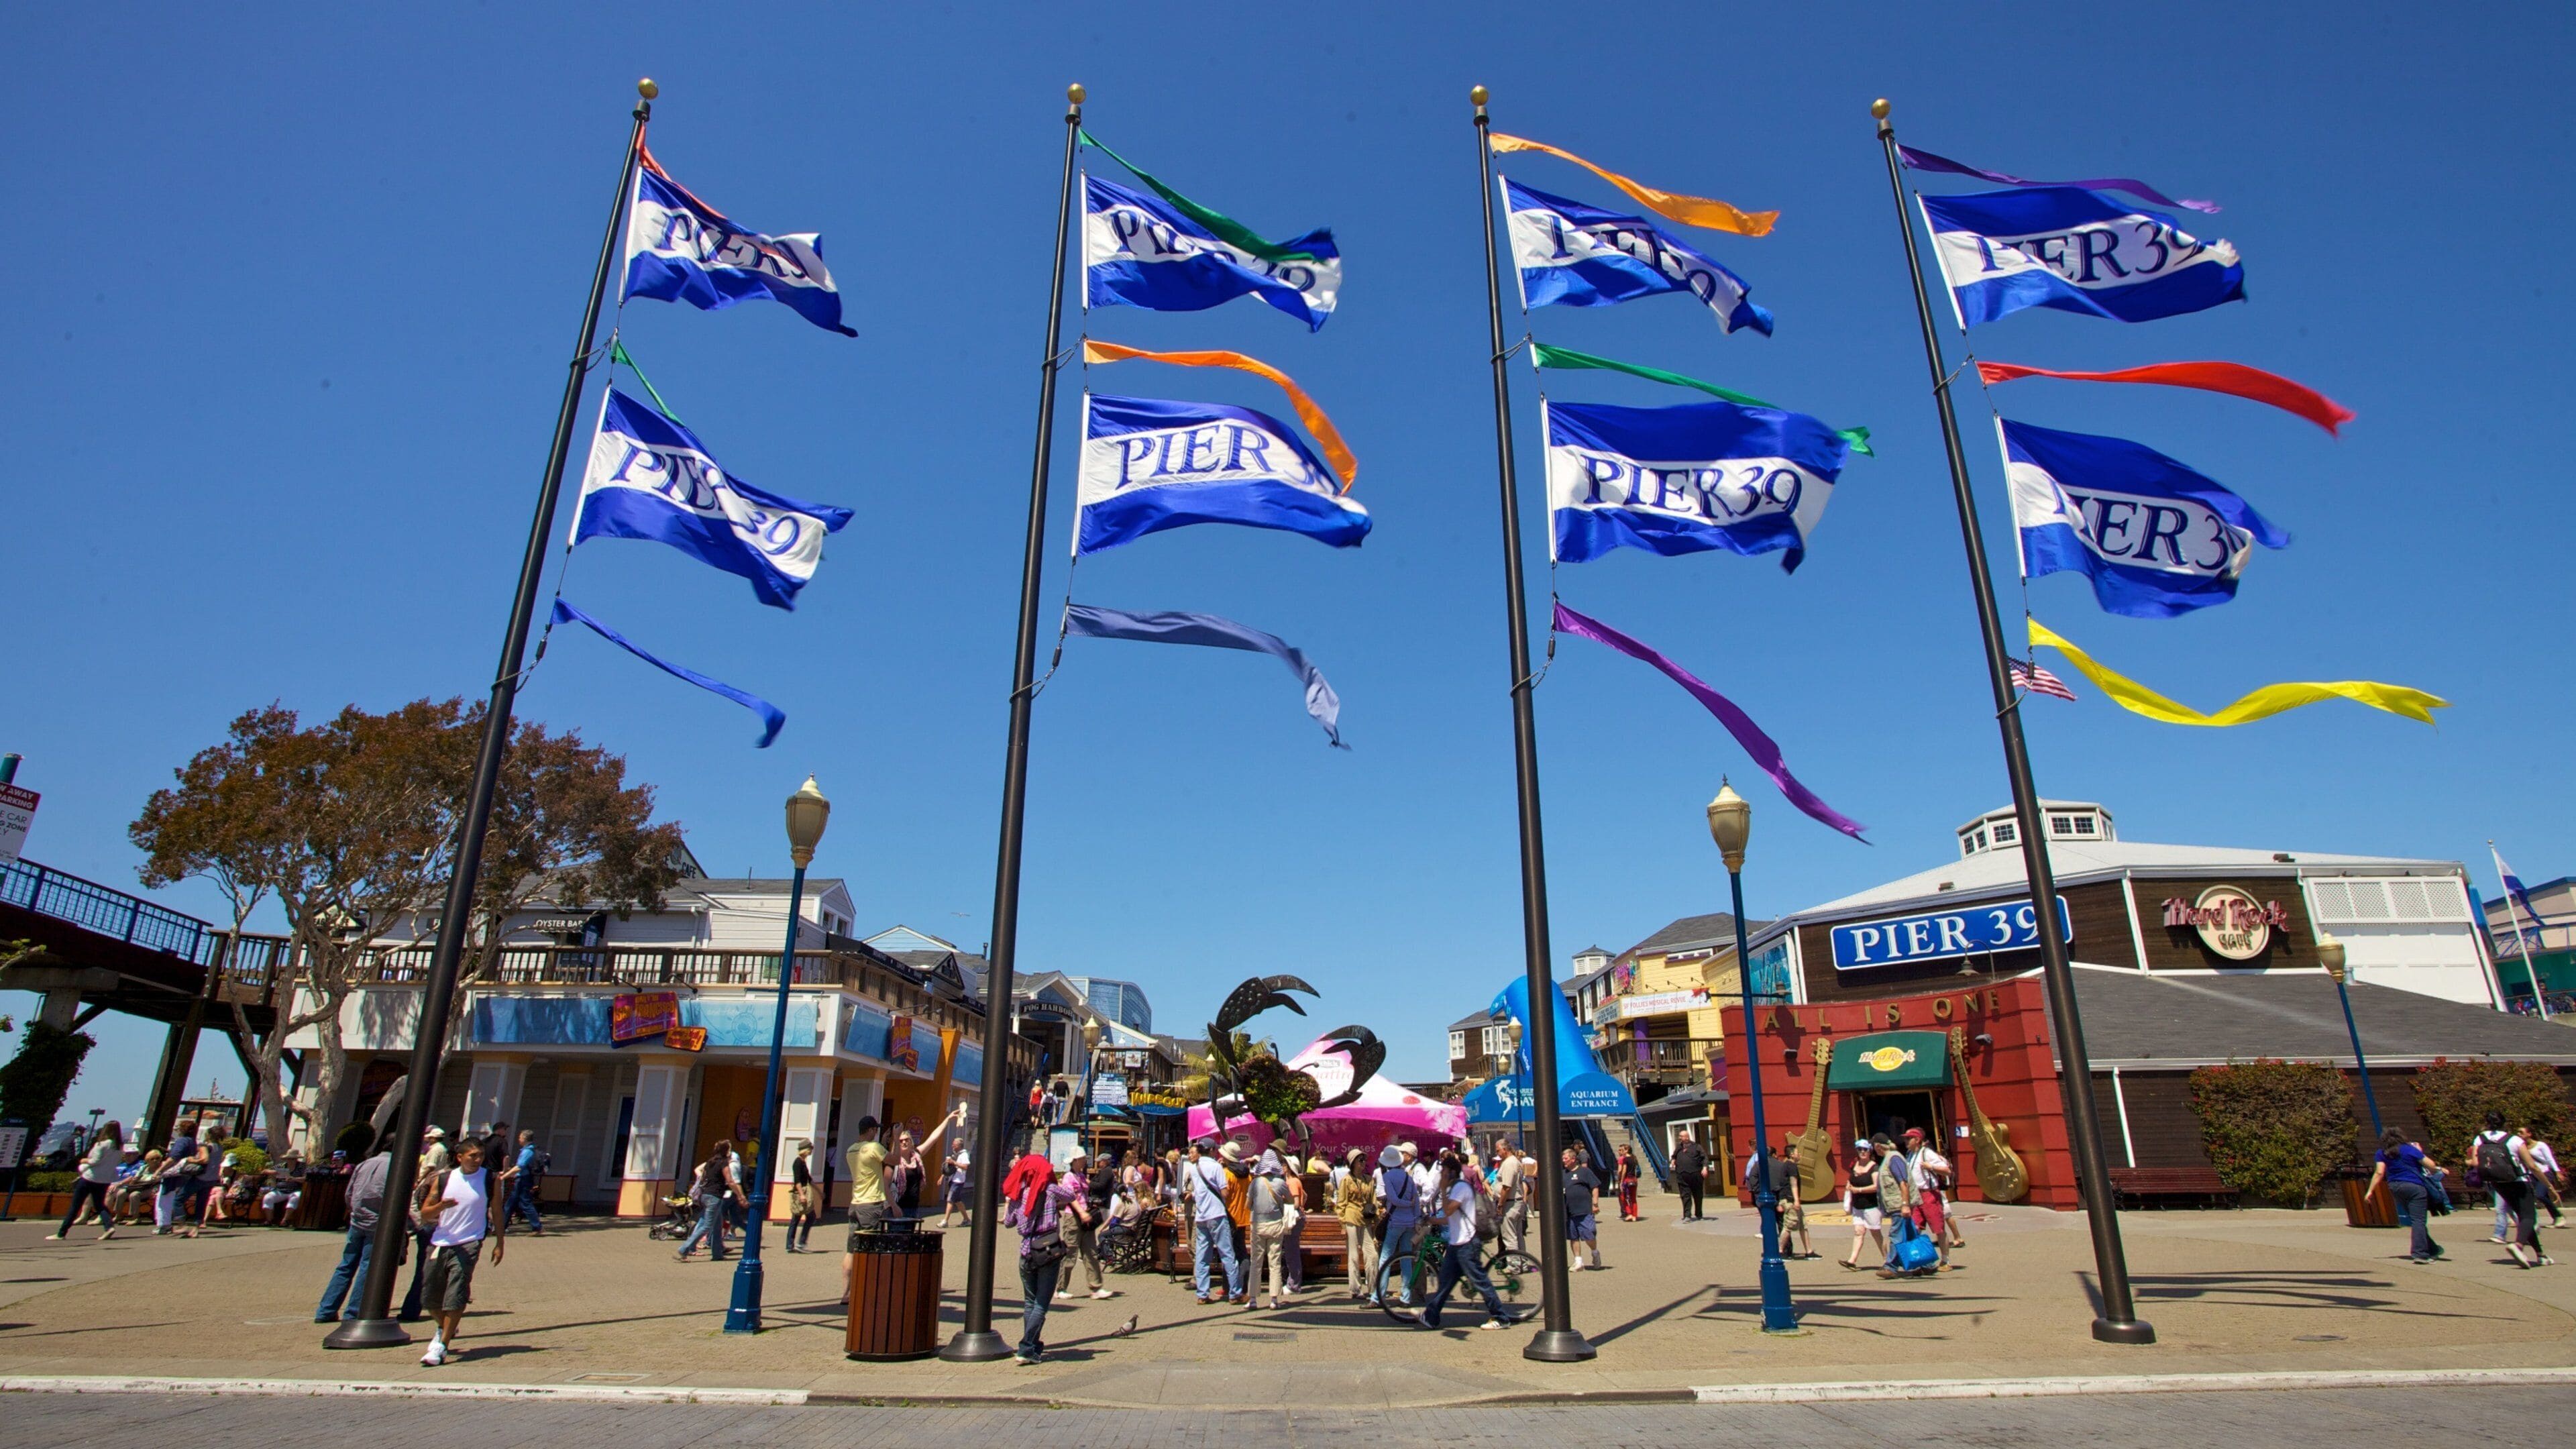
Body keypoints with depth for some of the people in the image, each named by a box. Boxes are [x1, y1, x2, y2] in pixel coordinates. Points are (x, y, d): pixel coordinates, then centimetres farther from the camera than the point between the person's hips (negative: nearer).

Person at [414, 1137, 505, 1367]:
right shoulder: (442, 1180, 3)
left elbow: (497, 1212, 6)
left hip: (468, 1244, -3)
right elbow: (424, 1214, 5)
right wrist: (441, 1206, -17)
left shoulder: (489, 1180, -1)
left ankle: (442, 1345, 0)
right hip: (439, 1244, 3)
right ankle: (445, 1329, 40)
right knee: (432, 1299, 11)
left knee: (455, 1297, -12)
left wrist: (499, 1244, 4)